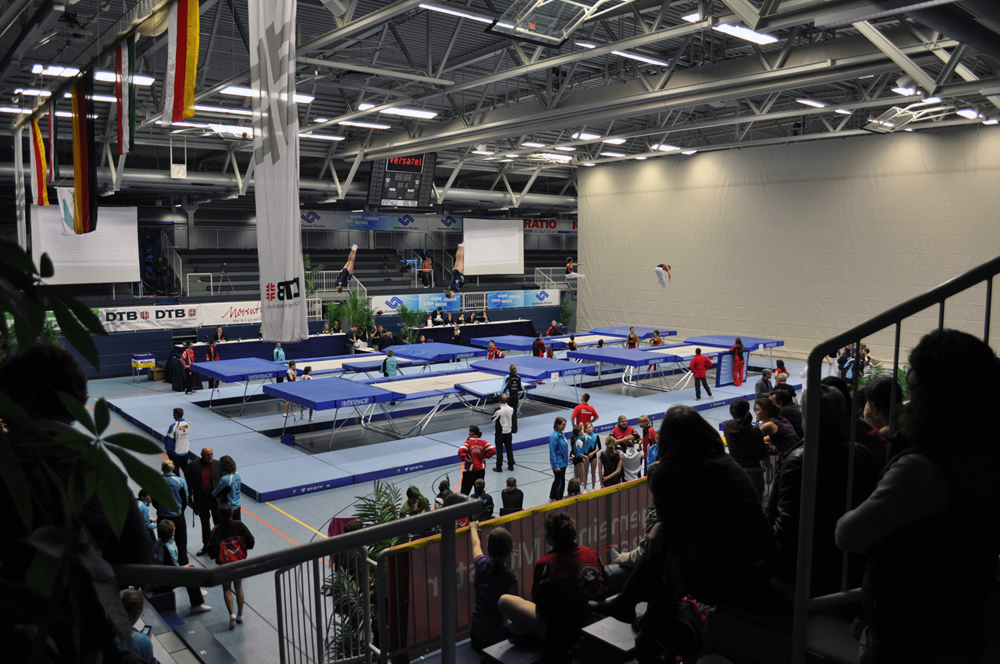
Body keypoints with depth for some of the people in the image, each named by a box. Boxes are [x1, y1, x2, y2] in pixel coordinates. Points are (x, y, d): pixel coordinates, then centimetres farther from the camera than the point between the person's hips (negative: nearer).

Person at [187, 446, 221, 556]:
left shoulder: (218, 464, -6)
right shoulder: (193, 466, -8)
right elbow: (189, 484, -2)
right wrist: (189, 499, -3)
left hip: (215, 499, -1)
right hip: (201, 500, 1)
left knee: (218, 523, 3)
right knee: (205, 524, 15)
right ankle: (206, 546, 29)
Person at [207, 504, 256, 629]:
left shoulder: (217, 530, -17)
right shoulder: (239, 525, -9)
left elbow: (213, 551, -20)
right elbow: (250, 541, -9)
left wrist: (213, 555, 2)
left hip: (225, 564, -3)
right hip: (240, 562, 3)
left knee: (227, 589, 13)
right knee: (238, 588, 19)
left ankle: (232, 615, -2)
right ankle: (240, 615, 24)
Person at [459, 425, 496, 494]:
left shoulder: (468, 442, -14)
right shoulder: (483, 442, -2)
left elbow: (461, 451, -29)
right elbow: (492, 450, -8)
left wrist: (465, 459, -15)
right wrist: (484, 456, 0)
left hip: (470, 470, -4)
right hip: (481, 470, 4)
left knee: (465, 490, 3)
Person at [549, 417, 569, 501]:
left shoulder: (562, 434, 6)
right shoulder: (554, 436, -21)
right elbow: (552, 452, -21)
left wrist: (566, 459, 18)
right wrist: (555, 466, -21)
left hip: (563, 463, 9)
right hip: (558, 464, -9)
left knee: (558, 480, 20)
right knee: (560, 482, -1)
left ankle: (552, 496, 36)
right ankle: (559, 500, 10)